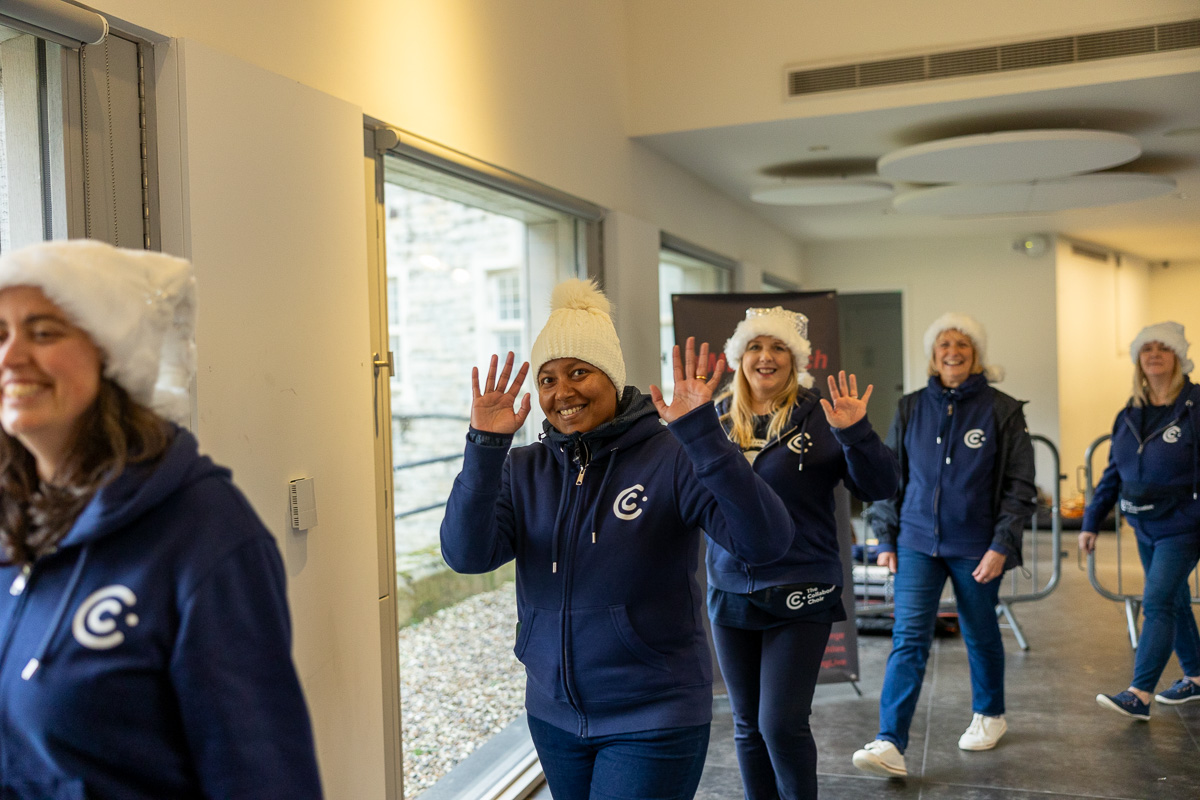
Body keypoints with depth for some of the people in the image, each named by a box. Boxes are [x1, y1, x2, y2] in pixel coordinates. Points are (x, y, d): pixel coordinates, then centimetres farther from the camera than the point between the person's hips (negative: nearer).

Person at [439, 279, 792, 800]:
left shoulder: (671, 458, -13)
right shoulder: (523, 470, 0)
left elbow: (767, 542, -25)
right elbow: (467, 555, -14)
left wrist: (702, 434, -34)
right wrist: (484, 447, -24)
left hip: (653, 721, -5)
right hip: (553, 715, 5)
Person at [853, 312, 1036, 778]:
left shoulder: (1002, 410, -3)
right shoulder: (911, 408, 4)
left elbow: (1020, 484, -3)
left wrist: (1002, 545, -11)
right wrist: (886, 538, 4)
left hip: (976, 547, -1)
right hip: (917, 542, 1)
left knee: (980, 634, 15)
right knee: (908, 639, -7)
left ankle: (989, 715, 40)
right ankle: (891, 745, -10)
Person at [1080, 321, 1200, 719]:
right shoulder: (1130, 414, 6)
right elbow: (1112, 474, 11)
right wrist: (1091, 522, 9)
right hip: (1145, 526, 7)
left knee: (1157, 602, -11)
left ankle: (1139, 695, -9)